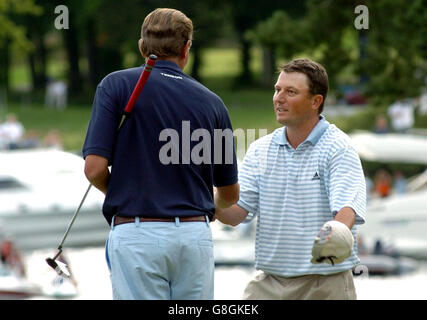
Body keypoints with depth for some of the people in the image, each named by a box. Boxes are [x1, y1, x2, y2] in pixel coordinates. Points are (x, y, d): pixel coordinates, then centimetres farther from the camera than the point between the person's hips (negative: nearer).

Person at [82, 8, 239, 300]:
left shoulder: (116, 86, -1)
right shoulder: (210, 101, 8)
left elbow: (95, 167, -9)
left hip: (136, 233, -3)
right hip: (196, 234, 3)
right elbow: (230, 194, 17)